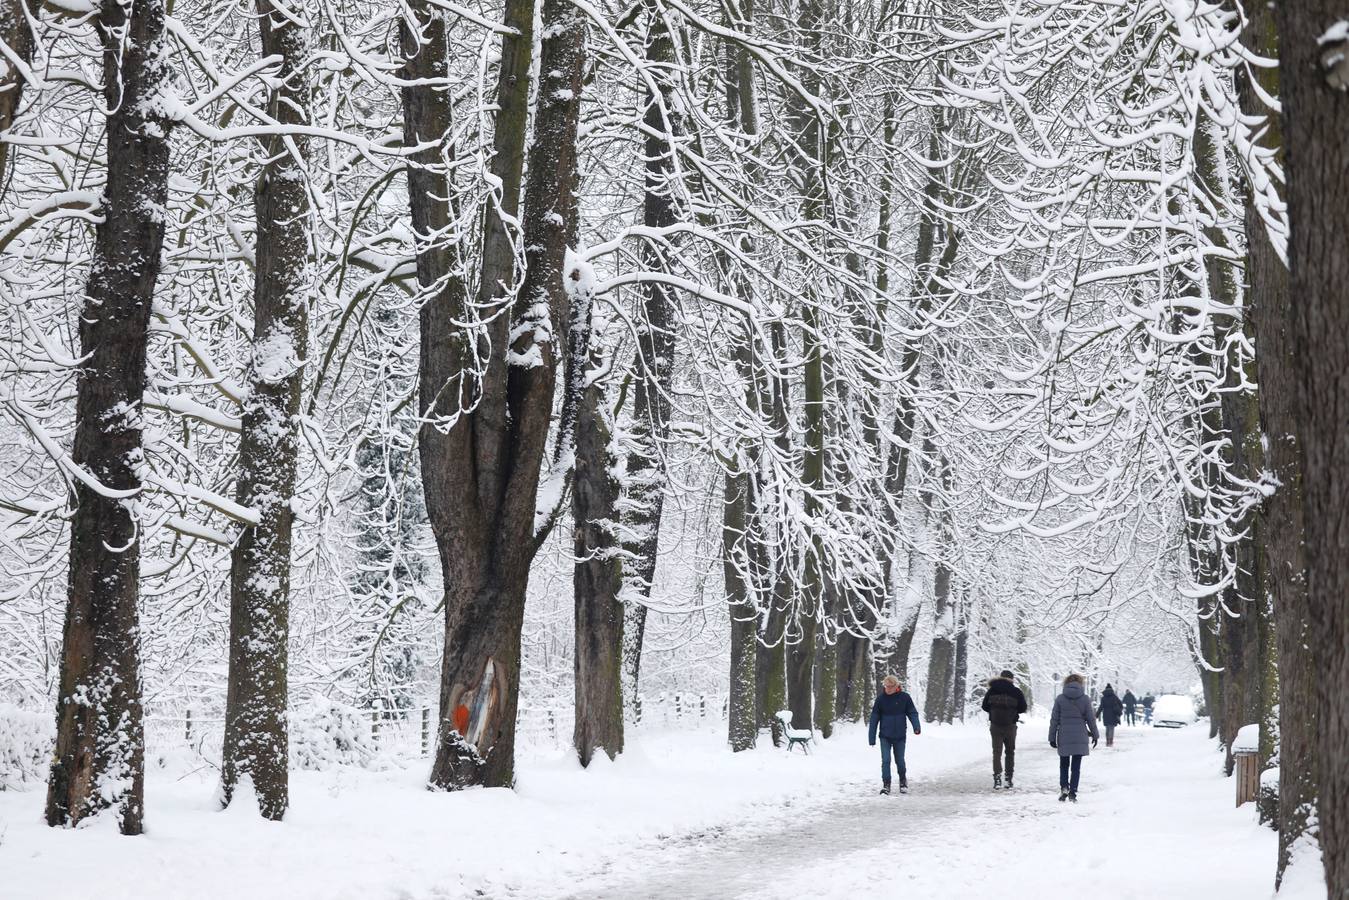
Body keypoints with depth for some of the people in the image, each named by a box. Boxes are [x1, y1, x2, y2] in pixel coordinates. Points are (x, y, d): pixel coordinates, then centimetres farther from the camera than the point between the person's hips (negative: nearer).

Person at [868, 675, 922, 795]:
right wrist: (872, 738, -4)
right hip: (885, 736, 0)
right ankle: (886, 784, -2)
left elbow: (912, 713, -3)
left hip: (899, 736, 0)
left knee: (900, 761, 8)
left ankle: (903, 782, 31)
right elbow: (874, 719, -3)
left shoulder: (904, 697, -7)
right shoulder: (881, 698, -6)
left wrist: (917, 726, -22)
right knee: (885, 760, -10)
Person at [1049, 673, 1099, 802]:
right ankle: (1073, 792, 0)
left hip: (1064, 737, 0)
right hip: (1080, 738, 0)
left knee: (1064, 765, 14)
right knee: (1076, 766, 6)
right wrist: (1095, 735, 16)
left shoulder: (1060, 699, -2)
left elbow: (1054, 719, 1)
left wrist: (1052, 737, 8)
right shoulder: (1085, 699, -2)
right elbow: (1091, 719, 4)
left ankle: (1064, 787, -6)